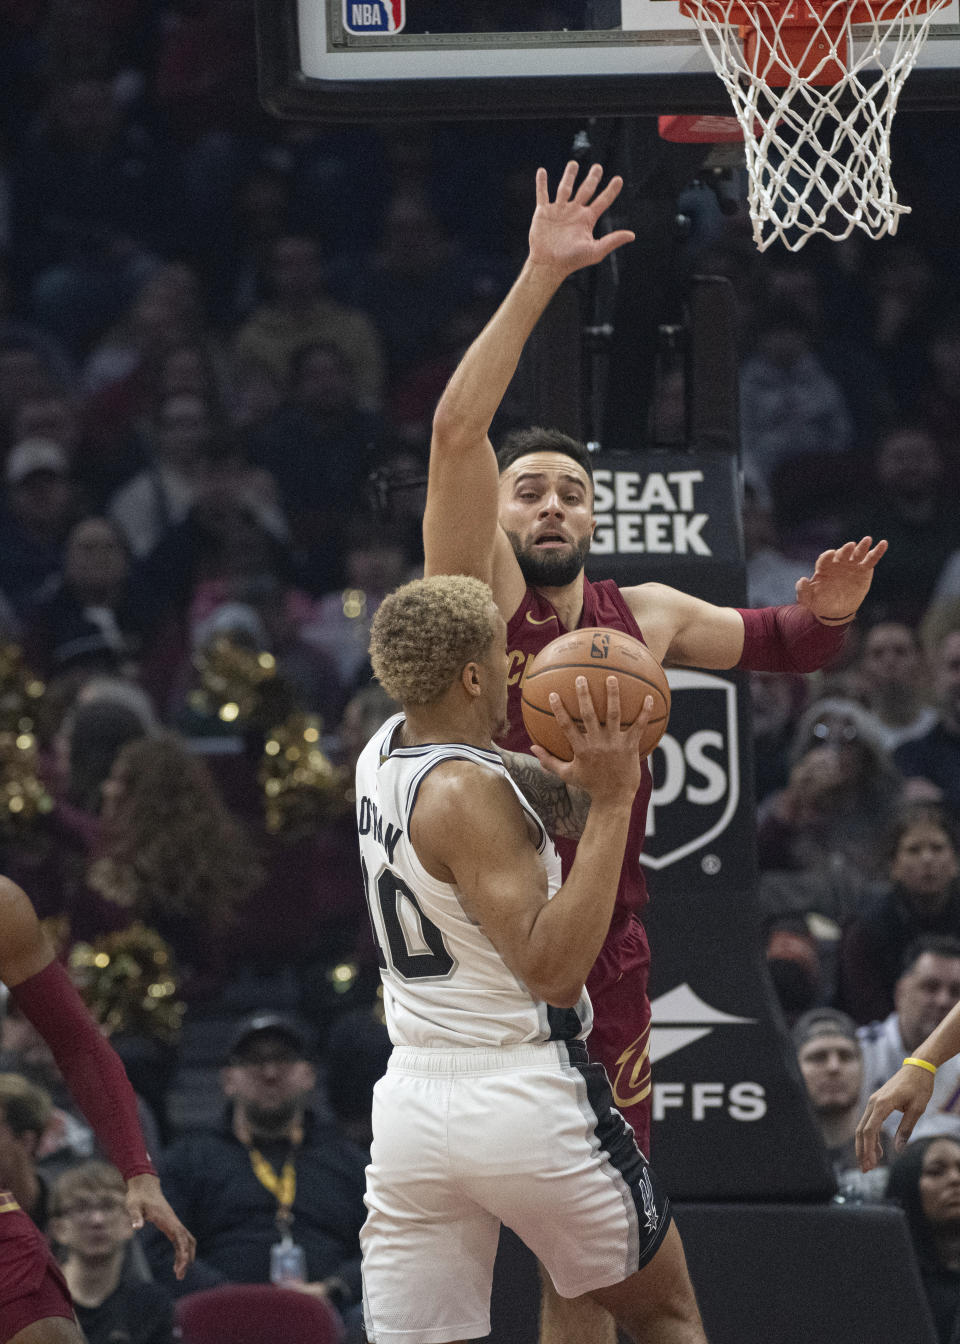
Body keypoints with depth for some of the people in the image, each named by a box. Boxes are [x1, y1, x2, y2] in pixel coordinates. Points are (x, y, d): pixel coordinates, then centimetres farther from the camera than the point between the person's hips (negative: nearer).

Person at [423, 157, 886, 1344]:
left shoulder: (645, 615, 9)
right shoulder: (478, 588, -6)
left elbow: (769, 644, 27)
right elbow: (457, 430, -22)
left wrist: (826, 616, 2)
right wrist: (540, 279, -29)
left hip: (604, 945, 5)